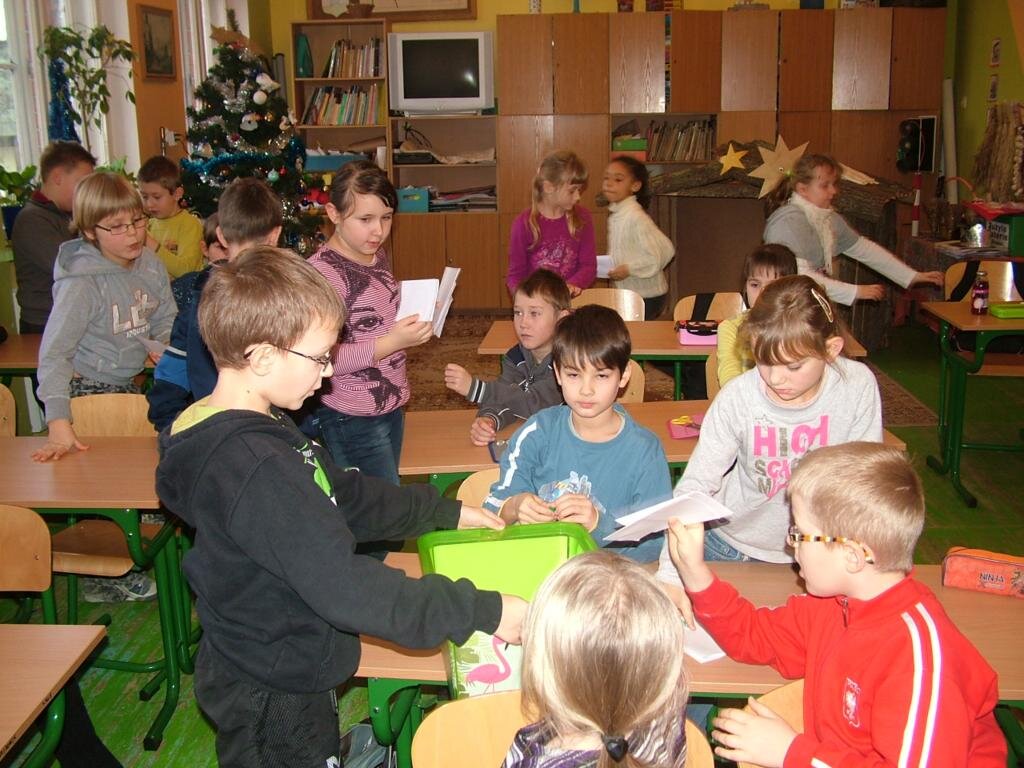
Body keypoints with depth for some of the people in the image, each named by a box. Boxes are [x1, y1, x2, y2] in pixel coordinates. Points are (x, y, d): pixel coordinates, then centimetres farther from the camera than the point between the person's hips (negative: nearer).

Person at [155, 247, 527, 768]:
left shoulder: (251, 430, 0)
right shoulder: (256, 471, -33)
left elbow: (344, 496, 11)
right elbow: (344, 588, -35)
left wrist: (444, 513, 11)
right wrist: (481, 612, -29)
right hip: (272, 699, -9)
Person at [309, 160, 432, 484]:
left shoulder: (378, 254, 6)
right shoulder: (322, 272, -21)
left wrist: (414, 320, 4)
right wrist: (391, 343, -28)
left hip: (391, 406, 8)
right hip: (353, 420, -8)